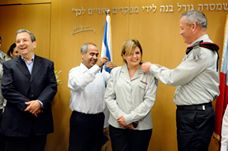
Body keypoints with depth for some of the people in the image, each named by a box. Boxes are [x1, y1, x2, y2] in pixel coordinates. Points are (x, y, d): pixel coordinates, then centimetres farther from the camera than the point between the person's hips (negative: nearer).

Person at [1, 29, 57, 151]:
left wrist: (40, 102, -18)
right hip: (16, 122, -1)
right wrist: (27, 105, -16)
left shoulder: (47, 64, 9)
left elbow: (52, 86, -1)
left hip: (40, 120, 2)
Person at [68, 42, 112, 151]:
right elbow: (78, 84, -27)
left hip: (98, 118, 5)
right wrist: (96, 67, -29)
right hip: (80, 119, -4)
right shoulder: (75, 71, -5)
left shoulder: (102, 72, 9)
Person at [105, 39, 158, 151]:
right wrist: (121, 117, -9)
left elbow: (149, 101, -8)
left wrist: (129, 118, -12)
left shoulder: (149, 74, -1)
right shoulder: (115, 72, 7)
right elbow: (108, 98, 3)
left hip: (141, 127, -1)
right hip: (117, 125, 2)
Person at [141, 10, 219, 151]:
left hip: (196, 115, -10)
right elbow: (181, 75, 15)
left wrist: (152, 68, -5)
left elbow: (175, 78, -19)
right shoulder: (199, 49, 14)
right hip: (190, 112, 10)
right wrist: (156, 68, 8)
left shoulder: (203, 52, -20)